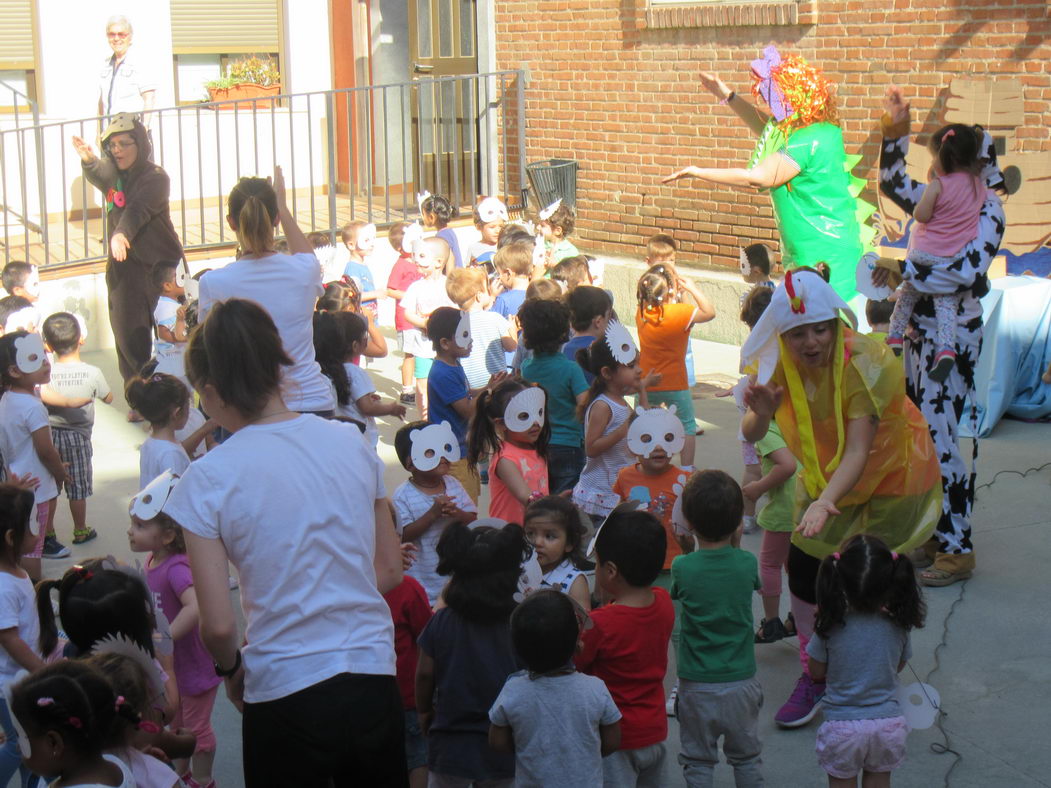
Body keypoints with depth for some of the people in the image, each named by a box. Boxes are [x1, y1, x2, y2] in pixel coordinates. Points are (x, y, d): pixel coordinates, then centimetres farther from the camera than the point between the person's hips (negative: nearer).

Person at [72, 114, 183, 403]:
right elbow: (99, 176, -19)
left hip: (160, 266, -5)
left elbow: (138, 208, -30)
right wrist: (89, 160, -42)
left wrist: (122, 233, -49)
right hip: (123, 268, 5)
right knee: (129, 338, 3)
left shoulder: (156, 178, -10)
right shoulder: (112, 173, 6)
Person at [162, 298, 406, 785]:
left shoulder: (208, 480, -12)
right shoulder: (351, 442, 0)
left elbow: (218, 625, -13)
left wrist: (231, 670, 6)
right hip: (373, 675, 4)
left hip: (284, 692, -3)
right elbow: (390, 572, 7)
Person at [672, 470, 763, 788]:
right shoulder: (747, 563, -12)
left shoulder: (681, 567, -15)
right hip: (742, 682, 1)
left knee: (697, 762, 13)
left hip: (697, 686, -1)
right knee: (747, 757, 19)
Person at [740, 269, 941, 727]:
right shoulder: (780, 366, -17)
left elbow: (858, 452, -39)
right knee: (802, 566, 1)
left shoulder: (865, 365, -32)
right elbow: (751, 435, -22)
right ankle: (813, 676, 19)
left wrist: (825, 502, -55)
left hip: (890, 478, -5)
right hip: (827, 479, 5)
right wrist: (761, 414, -45)